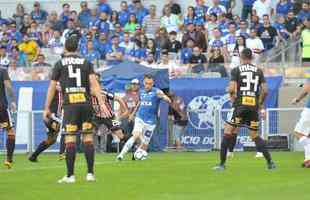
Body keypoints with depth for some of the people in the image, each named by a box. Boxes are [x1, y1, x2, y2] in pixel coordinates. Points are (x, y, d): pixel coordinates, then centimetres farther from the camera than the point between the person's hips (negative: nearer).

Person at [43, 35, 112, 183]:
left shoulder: (60, 64, 7)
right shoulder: (86, 63, 10)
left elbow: (52, 87, 6)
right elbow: (94, 83, 0)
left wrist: (47, 108, 12)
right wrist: (102, 103, -4)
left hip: (70, 104, -2)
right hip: (85, 103, 2)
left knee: (70, 139, -3)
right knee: (88, 138, 6)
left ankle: (70, 175, -5)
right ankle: (90, 174, 5)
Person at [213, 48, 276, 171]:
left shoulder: (236, 70, 0)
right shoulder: (259, 71, 9)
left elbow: (231, 89, -10)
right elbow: (265, 91, 4)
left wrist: (231, 93, 12)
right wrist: (261, 104, 19)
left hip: (240, 105, -4)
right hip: (254, 106, 4)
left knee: (227, 133, 3)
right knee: (255, 136, 14)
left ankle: (222, 164, -2)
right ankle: (270, 162, 6)